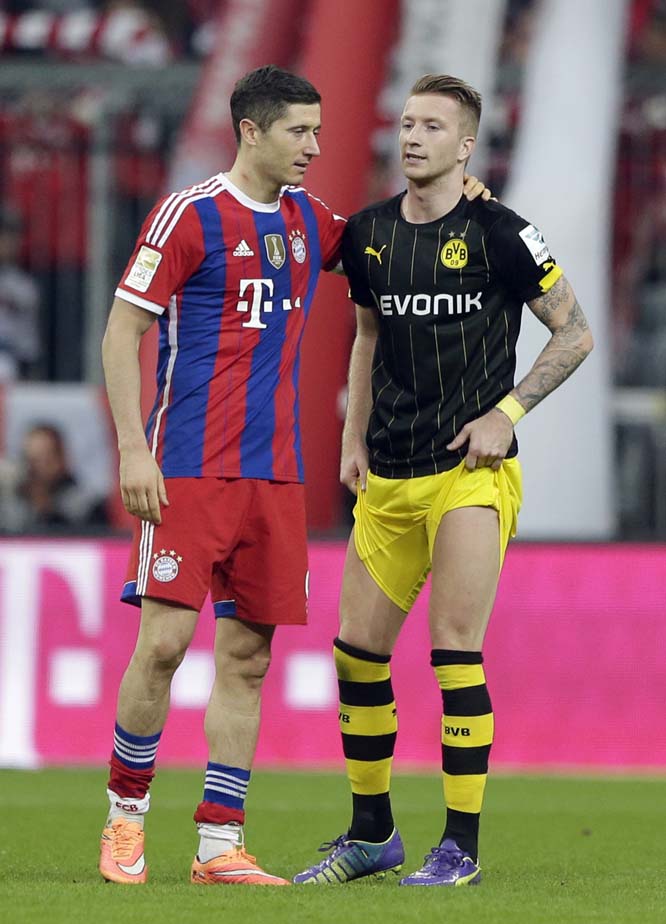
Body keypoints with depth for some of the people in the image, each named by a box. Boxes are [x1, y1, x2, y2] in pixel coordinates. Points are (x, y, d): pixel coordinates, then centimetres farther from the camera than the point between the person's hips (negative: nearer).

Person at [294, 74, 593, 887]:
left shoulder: (496, 233, -8)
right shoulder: (367, 234, 8)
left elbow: (574, 333, -2)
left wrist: (507, 410, -11)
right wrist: (354, 439, 14)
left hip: (471, 472, -6)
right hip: (388, 478, 6)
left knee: (456, 650, -10)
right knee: (357, 649, 6)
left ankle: (461, 847, -3)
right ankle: (371, 834, 20)